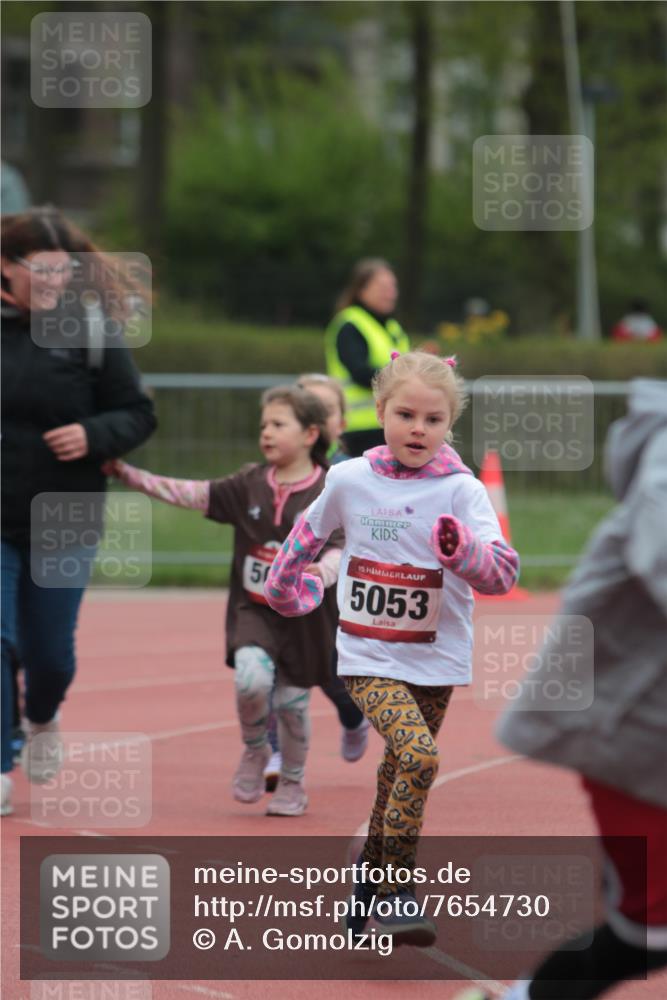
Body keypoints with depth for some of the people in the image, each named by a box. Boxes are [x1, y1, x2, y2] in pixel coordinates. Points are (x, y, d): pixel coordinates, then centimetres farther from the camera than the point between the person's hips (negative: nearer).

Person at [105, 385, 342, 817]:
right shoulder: (250, 484, 3)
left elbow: (339, 549, -15)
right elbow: (190, 494, 3)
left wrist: (321, 572, -38)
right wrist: (127, 473, -1)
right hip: (253, 608, 2)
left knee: (292, 701, 5)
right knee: (251, 677, -22)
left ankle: (293, 785, 28)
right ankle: (254, 752, 7)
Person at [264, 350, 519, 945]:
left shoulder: (462, 492, -9)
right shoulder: (350, 481, -4)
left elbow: (502, 573, -20)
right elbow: (310, 533, 18)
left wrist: (463, 550, -39)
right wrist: (285, 586, 28)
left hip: (435, 662, 2)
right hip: (368, 658, -1)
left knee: (400, 776, 15)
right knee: (419, 756, -24)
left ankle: (372, 874, 39)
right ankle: (397, 893, -16)